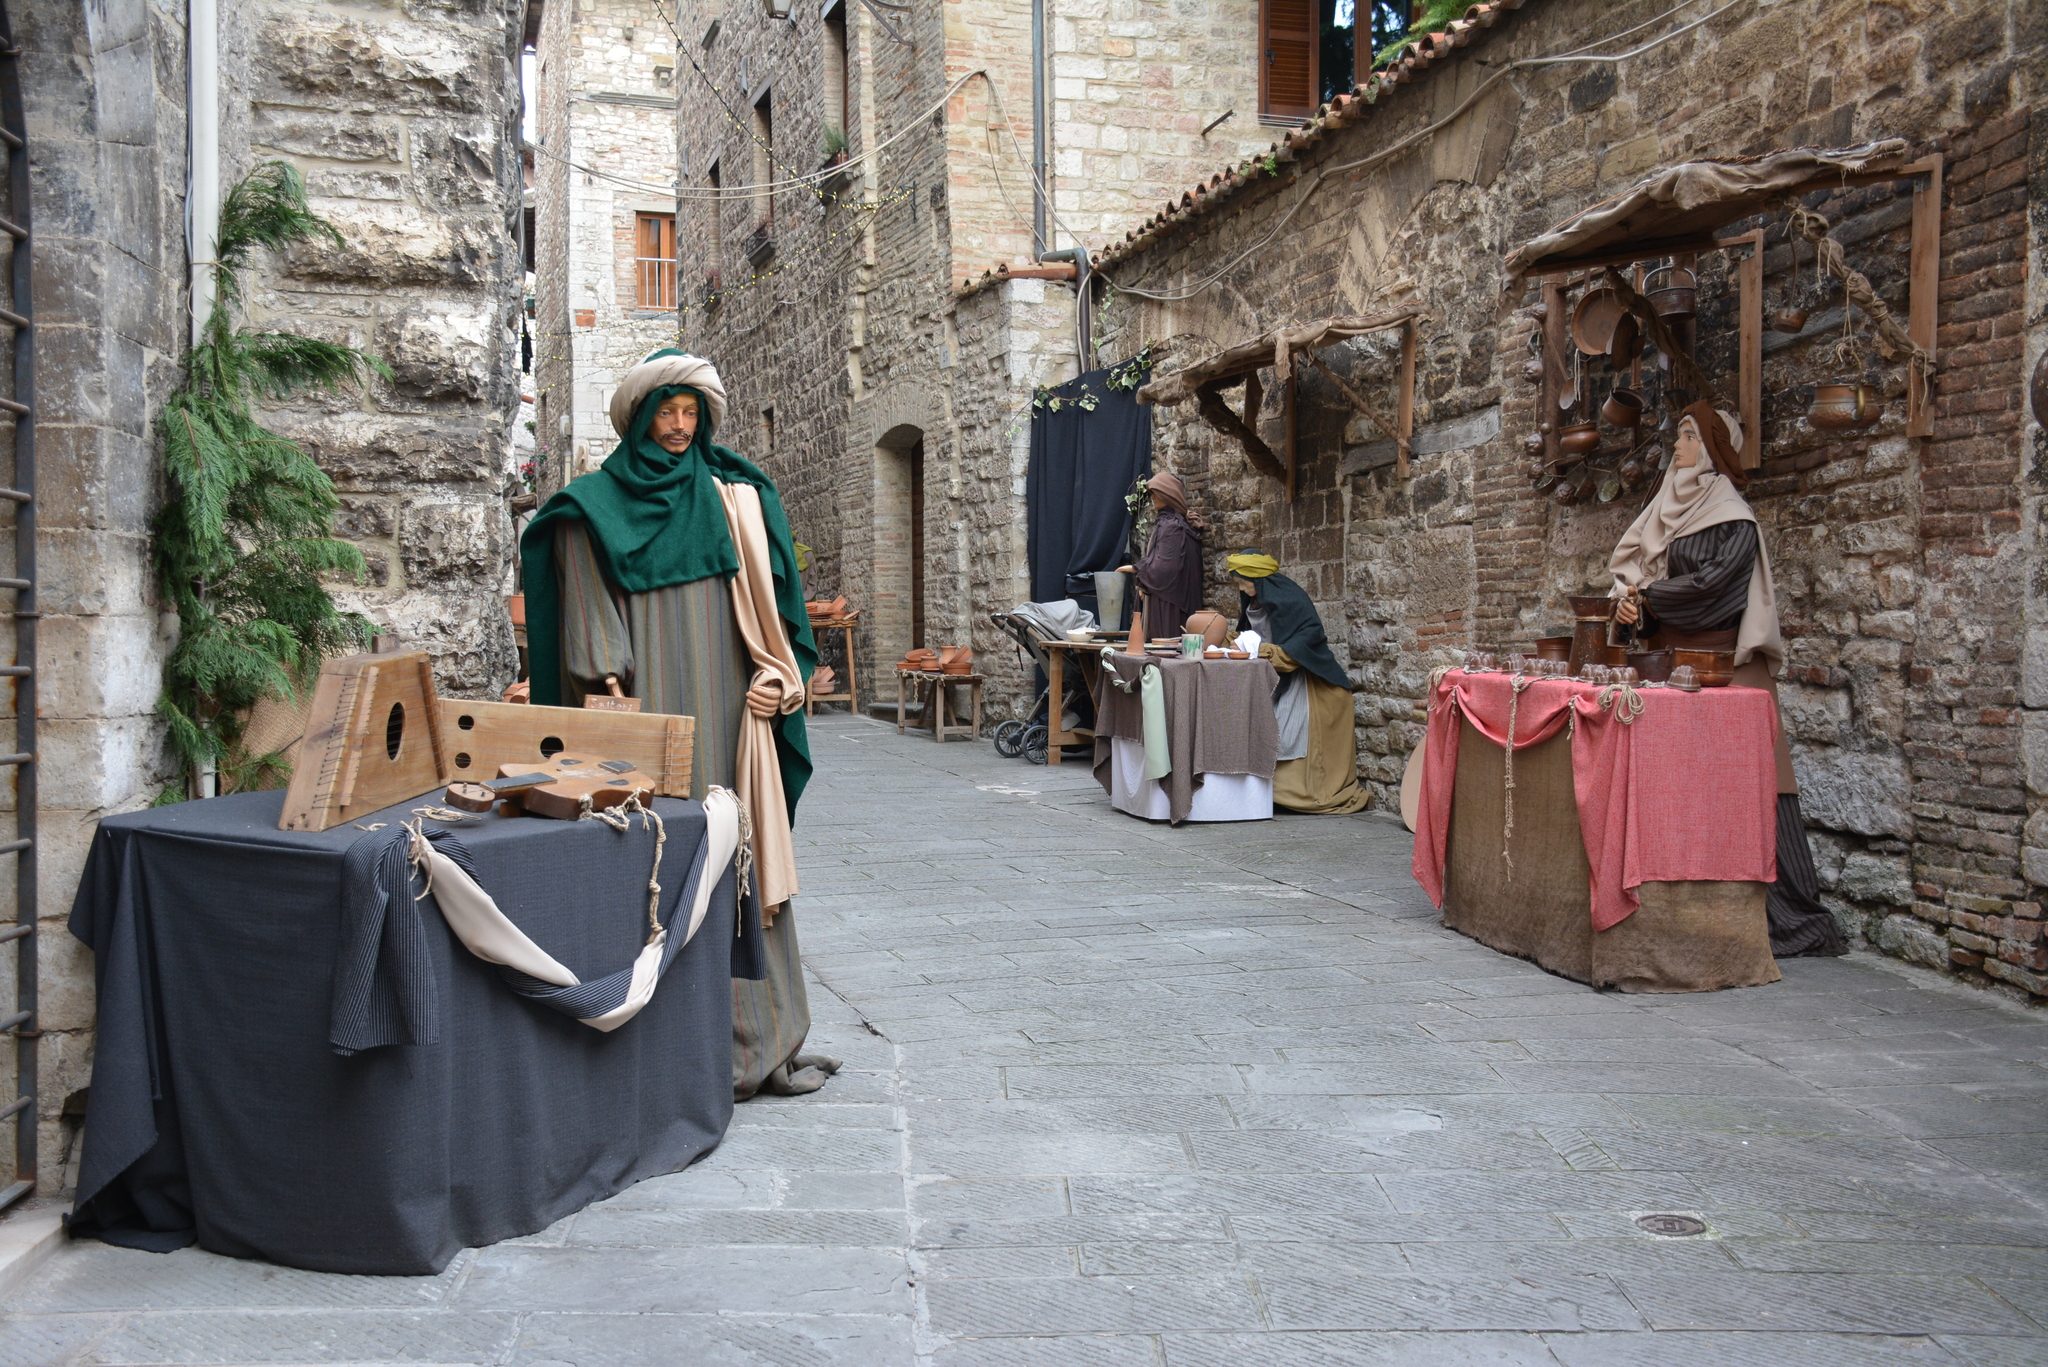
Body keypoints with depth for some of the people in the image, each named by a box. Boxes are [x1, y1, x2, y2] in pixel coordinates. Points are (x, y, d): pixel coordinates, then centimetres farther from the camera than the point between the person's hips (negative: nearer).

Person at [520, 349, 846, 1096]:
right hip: (647, 711, -2)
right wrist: (605, 684, -13)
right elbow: (589, 611, 1)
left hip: (726, 705, 2)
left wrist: (773, 675, -1)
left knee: (743, 855, 0)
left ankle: (761, 1039, 5)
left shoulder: (734, 496, 14)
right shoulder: (597, 504, 7)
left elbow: (765, 593, 12)